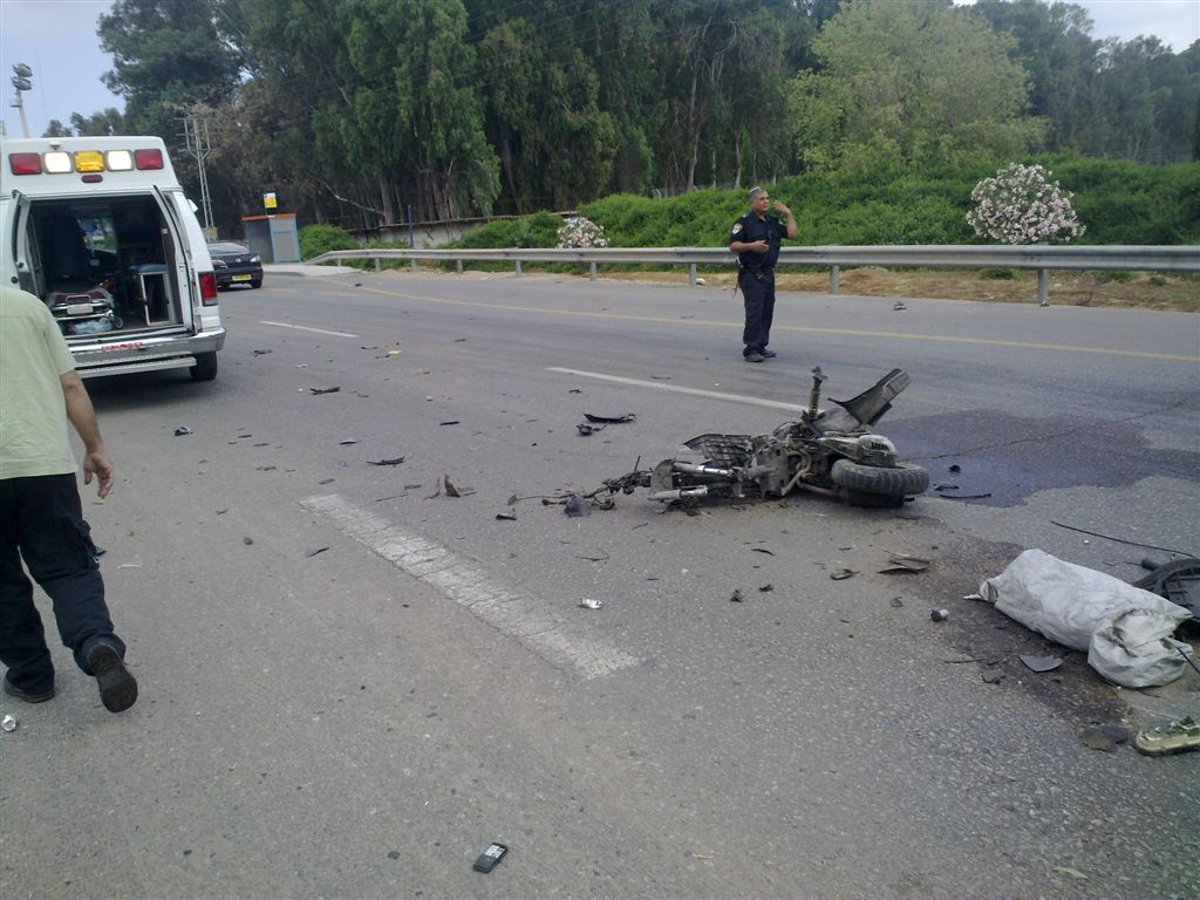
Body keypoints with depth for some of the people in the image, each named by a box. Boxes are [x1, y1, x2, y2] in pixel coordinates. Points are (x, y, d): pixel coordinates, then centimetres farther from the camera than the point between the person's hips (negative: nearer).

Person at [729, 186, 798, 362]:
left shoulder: (773, 222, 13)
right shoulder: (744, 222, -6)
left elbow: (793, 235, 8)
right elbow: (733, 245, -10)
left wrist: (789, 214, 4)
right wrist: (752, 246, -23)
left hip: (768, 273, 7)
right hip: (751, 274, -7)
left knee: (767, 312, 9)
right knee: (754, 313, -10)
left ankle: (761, 346, 18)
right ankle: (750, 350, -6)